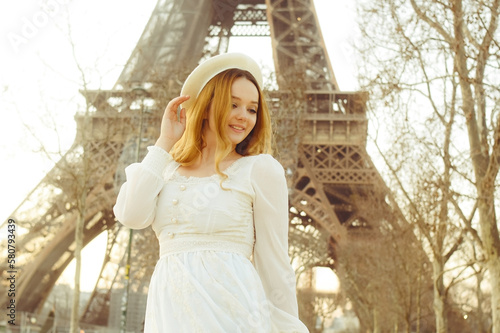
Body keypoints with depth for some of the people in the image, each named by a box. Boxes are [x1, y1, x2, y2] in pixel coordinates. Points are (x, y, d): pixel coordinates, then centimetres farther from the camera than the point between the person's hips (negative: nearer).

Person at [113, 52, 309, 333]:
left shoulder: (260, 168, -1)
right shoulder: (170, 170, 12)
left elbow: (275, 262, -2)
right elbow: (132, 215, -6)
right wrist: (165, 142, 2)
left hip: (228, 309, -4)